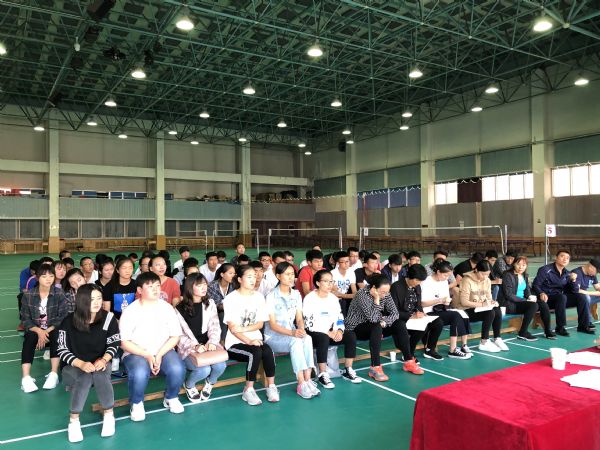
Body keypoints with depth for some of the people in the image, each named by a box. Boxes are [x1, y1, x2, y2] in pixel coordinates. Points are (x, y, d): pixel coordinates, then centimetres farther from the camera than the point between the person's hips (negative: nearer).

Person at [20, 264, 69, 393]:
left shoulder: (59, 294, -7)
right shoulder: (28, 295, -3)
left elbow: (62, 317, -10)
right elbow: (25, 318, -5)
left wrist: (47, 331, -21)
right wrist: (39, 331, -21)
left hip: (53, 331, -1)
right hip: (35, 330, 1)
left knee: (57, 335, -33)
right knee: (29, 338, -31)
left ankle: (54, 374, -32)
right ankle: (26, 378, -37)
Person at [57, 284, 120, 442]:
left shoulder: (109, 318, -6)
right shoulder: (69, 321, -9)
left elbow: (113, 345, -1)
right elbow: (62, 350, -8)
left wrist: (103, 360, -22)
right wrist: (81, 364, -24)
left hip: (99, 364, 1)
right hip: (73, 367, -1)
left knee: (99, 374, -34)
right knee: (85, 377, -34)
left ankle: (109, 415, -16)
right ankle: (74, 421, -20)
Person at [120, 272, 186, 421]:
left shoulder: (166, 308, 1)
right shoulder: (130, 311, -6)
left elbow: (175, 336, 1)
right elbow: (124, 342, -8)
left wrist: (159, 355, -14)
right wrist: (147, 356, -19)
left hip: (164, 351, 2)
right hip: (136, 353, -2)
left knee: (178, 369, -28)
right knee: (140, 373, -35)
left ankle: (171, 398, 5)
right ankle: (137, 403, -1)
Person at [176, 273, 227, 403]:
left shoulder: (210, 303, 7)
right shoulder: (180, 309, -4)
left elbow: (215, 327, 3)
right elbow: (179, 335, -6)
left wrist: (212, 342, -18)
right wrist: (195, 346, -22)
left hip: (208, 345, 3)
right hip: (188, 348, -3)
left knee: (220, 366, -26)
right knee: (204, 370, -29)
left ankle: (210, 382, 13)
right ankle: (189, 385, 9)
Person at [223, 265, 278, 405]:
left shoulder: (259, 297, 7)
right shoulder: (231, 299, -7)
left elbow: (260, 324, 4)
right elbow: (232, 328, -11)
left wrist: (244, 329, -15)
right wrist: (249, 341, -24)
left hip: (255, 339, 4)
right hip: (235, 342, -4)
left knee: (268, 351, -28)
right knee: (256, 353, -31)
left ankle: (271, 386, -15)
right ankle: (248, 390, -16)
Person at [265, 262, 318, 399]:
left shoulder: (296, 294, 8)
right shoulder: (271, 296, -10)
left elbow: (299, 318, 5)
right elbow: (272, 324, -14)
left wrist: (301, 330, -18)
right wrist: (292, 333, -27)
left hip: (292, 333, 5)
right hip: (274, 335, -5)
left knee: (307, 339, -28)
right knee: (296, 342, -33)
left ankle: (307, 380, -29)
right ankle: (302, 384, -31)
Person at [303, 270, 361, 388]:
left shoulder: (333, 298, 9)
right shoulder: (309, 299, -12)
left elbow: (340, 319, 8)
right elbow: (310, 324, -17)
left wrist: (339, 331, -14)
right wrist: (328, 333, -20)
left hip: (331, 332, 6)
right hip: (313, 333, -6)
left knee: (351, 336, -16)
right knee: (324, 338, -38)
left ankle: (348, 371, -5)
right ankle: (322, 375, -28)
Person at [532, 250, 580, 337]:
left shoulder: (567, 274, 10)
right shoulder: (545, 270, -8)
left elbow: (574, 291, 7)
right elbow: (535, 285, -13)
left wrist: (573, 280, -11)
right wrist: (541, 293, -34)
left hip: (559, 299, 6)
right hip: (546, 299, -6)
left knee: (580, 297, -9)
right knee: (562, 297, -34)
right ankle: (560, 328, -29)